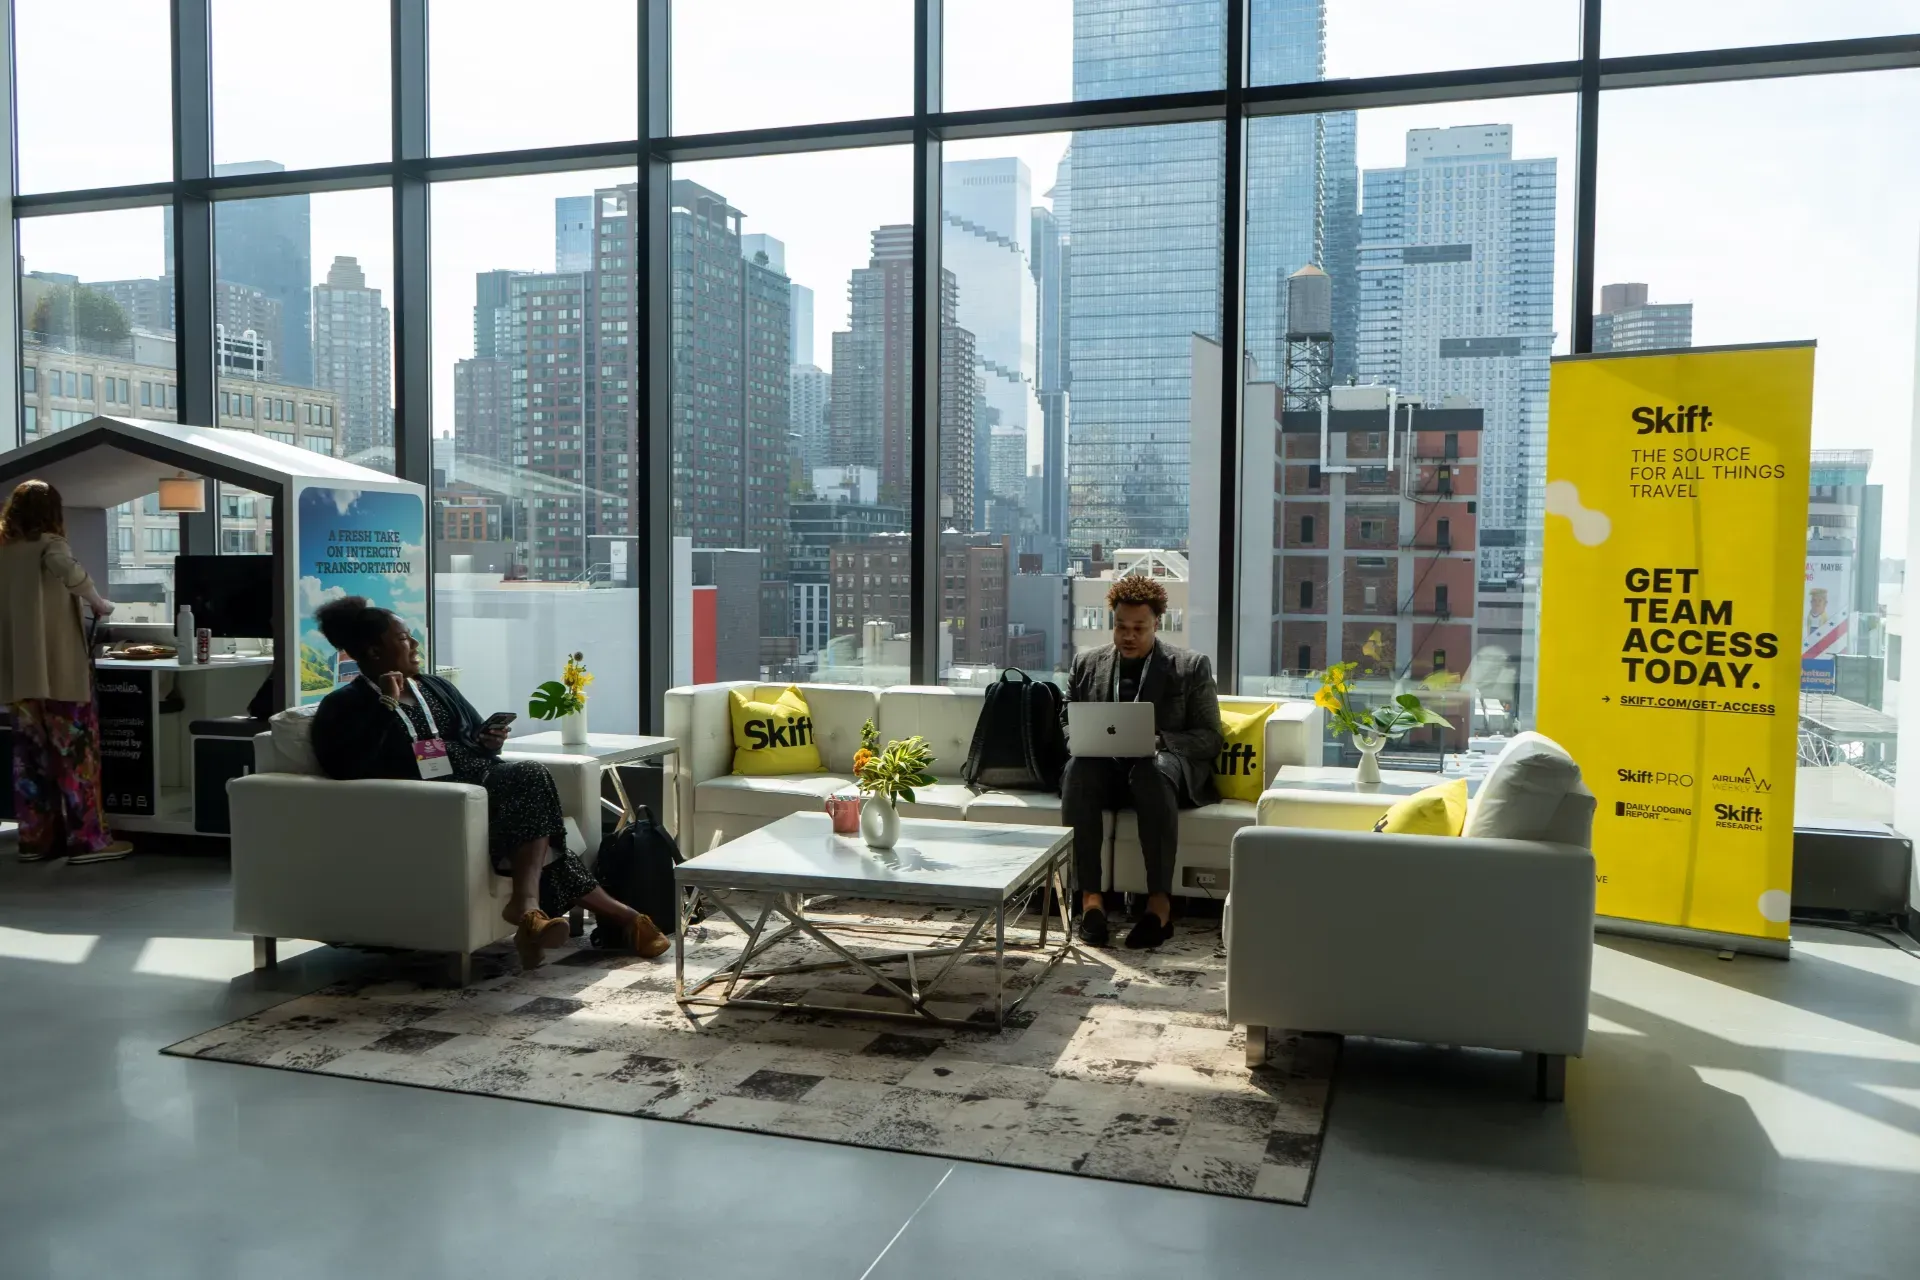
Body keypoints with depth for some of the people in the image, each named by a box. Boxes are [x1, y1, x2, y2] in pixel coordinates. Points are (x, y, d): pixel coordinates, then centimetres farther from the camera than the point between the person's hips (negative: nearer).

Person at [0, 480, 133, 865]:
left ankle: (35, 838, 15)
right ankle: (88, 839, 0)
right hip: (60, 667, -6)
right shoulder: (48, 545, -8)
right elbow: (72, 572, -29)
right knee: (75, 751, -2)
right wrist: (98, 602, -14)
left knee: (31, 755, 11)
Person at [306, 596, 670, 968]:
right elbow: (344, 766, -14)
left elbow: (474, 739, 27)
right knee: (530, 777, -28)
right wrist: (386, 704, -12)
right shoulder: (344, 704, 5)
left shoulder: (436, 687, 24)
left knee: (530, 777, -25)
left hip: (477, 780, 8)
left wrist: (490, 741, 3)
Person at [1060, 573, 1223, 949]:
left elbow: (1211, 739, 4)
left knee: (1153, 770, -39)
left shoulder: (1192, 667, 8)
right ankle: (1090, 897, -34)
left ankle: (1160, 901, -38)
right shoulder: (1086, 664, 16)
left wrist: (1159, 740, -15)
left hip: (1165, 765, -2)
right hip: (1103, 767, 2)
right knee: (1077, 768, -34)